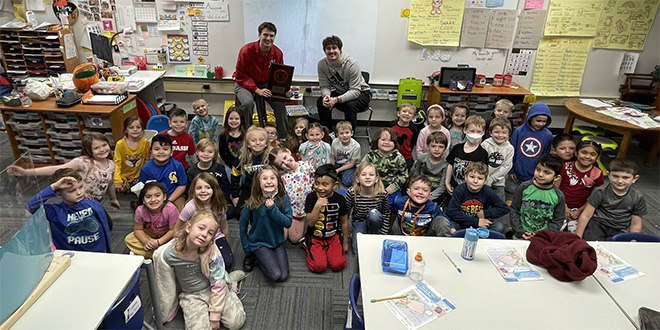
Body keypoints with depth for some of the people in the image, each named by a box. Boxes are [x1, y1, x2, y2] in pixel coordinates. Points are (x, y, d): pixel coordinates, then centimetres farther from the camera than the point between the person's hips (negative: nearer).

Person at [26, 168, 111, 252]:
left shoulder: (95, 206, 0)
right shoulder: (55, 212, -3)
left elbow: (105, 232, 7)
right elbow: (31, 206, -19)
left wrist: (107, 255, 11)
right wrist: (53, 187, -19)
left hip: (97, 256, 0)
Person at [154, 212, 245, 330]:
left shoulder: (211, 251, -26)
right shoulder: (166, 255, -23)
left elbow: (218, 285, -18)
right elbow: (164, 286, -8)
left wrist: (215, 316, -14)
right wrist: (164, 313, 2)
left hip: (213, 288, 0)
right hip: (191, 295, 1)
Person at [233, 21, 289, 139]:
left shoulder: (278, 53, -8)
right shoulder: (247, 50, -19)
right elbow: (241, 76, -16)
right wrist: (257, 90, -27)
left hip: (266, 84, 3)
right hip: (245, 84, -3)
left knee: (279, 103, -20)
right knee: (248, 103, -33)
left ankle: (283, 138, -6)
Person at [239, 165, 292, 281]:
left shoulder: (283, 198, -11)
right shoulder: (253, 202, -15)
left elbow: (288, 223, -12)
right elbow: (243, 226, -5)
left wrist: (273, 209, -25)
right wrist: (247, 249, -2)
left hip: (277, 242, 3)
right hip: (259, 243, -3)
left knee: (283, 276, -7)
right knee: (275, 275, -17)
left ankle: (259, 257, 17)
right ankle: (253, 256, 8)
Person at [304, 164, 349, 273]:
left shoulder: (339, 200, -9)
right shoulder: (311, 197, -13)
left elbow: (344, 222, 4)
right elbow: (310, 223, -17)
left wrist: (345, 242, 10)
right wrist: (317, 206, -32)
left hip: (333, 237, 2)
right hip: (315, 237, -1)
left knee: (338, 265, -14)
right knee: (319, 267, -16)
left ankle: (327, 250, 16)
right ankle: (308, 247, 13)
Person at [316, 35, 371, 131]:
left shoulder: (352, 64, -27)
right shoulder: (322, 64, -13)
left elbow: (355, 91, -29)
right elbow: (325, 86, -9)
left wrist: (337, 99, -44)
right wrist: (326, 95, -36)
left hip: (360, 92, -4)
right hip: (339, 92, 5)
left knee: (350, 105, -36)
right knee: (321, 101, -20)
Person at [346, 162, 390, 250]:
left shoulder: (382, 194, -21)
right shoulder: (352, 193, -23)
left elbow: (386, 214, -6)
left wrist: (383, 233, -10)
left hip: (375, 221, 0)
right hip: (358, 222, 0)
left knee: (374, 214, -34)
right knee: (358, 249, -17)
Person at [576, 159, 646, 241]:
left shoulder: (638, 198, -2)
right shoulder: (600, 192, -8)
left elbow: (635, 225, 6)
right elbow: (586, 215, -6)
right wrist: (578, 237, -8)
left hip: (619, 230, 2)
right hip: (597, 225, -1)